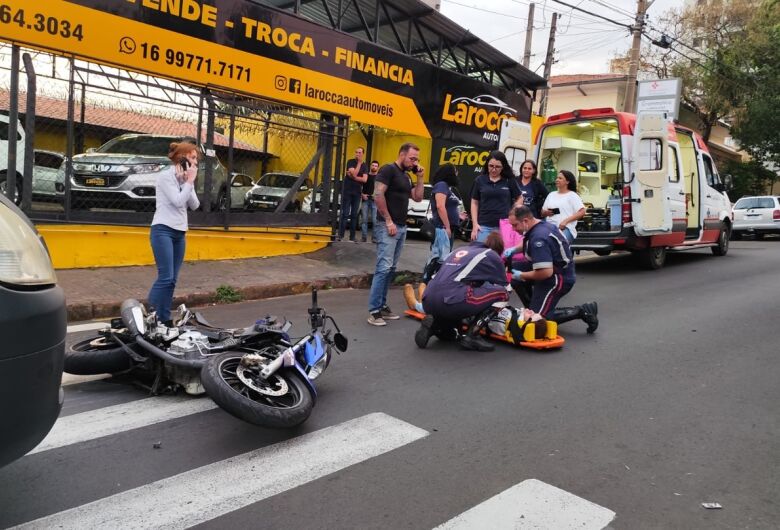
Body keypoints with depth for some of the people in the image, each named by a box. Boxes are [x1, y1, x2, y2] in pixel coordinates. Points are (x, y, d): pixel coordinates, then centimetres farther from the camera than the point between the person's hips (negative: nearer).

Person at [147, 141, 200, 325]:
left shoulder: (186, 179, 15)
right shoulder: (166, 175, -6)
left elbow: (195, 205, 8)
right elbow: (178, 201, -16)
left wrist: (189, 182, -1)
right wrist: (189, 182, -7)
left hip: (180, 233, 8)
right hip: (163, 231, -7)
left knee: (172, 280, 4)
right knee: (166, 277, -16)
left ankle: (164, 319, 8)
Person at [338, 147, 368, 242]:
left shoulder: (364, 166, 7)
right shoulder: (351, 162, -2)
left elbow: (364, 179, -7)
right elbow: (354, 174, -17)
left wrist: (353, 177, -13)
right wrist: (359, 163, -13)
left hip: (357, 193, 3)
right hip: (347, 191, -3)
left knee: (354, 215, 4)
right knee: (344, 213, -5)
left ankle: (352, 236, 8)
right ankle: (340, 235, -2)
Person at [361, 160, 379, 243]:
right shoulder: (365, 176, 13)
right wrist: (362, 194, -2)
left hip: (375, 201, -1)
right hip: (365, 200, 1)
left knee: (374, 220, -5)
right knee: (364, 219, 1)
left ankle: (374, 238, 0)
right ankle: (364, 237, 5)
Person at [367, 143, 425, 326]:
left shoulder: (406, 176, 19)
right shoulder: (388, 170, -7)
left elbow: (418, 197, 19)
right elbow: (378, 195, -16)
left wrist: (420, 178, 9)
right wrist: (388, 221, -17)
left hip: (401, 227, 9)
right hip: (387, 226, -9)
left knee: (391, 268, 8)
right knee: (384, 267, -14)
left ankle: (382, 306, 13)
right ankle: (374, 311, -12)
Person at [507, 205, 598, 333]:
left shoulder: (538, 238, -28)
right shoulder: (542, 225, 4)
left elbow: (546, 272, -32)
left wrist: (522, 276, -17)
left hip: (559, 279, -10)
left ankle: (582, 311, -7)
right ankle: (534, 309, 14)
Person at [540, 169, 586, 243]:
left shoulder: (572, 195, 6)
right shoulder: (551, 194, 22)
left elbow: (582, 212, -7)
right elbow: (542, 213, 26)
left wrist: (566, 221, -16)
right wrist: (546, 212, 0)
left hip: (565, 228, -4)